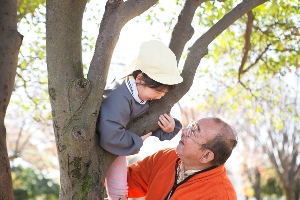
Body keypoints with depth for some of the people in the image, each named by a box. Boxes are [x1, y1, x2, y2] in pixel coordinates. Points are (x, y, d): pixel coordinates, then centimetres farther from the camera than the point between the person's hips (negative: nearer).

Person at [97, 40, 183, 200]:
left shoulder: (148, 93, -16)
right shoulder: (118, 100, -43)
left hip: (117, 145, 8)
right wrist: (138, 141, -31)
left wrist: (168, 128, -26)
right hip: (97, 146, -8)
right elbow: (111, 138, -48)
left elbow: (154, 122, -3)